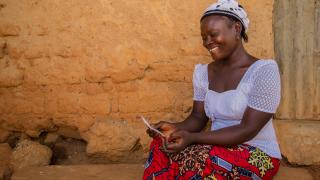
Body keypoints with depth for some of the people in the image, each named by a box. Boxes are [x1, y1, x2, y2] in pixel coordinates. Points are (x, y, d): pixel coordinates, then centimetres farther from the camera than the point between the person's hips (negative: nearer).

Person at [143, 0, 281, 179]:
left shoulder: (264, 70, -14)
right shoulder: (203, 72, 7)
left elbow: (248, 129, -20)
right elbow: (198, 118, 6)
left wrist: (192, 138, -29)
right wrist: (176, 128, -18)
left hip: (257, 155, -5)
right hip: (219, 149, 5)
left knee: (195, 161, -31)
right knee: (161, 146, -21)